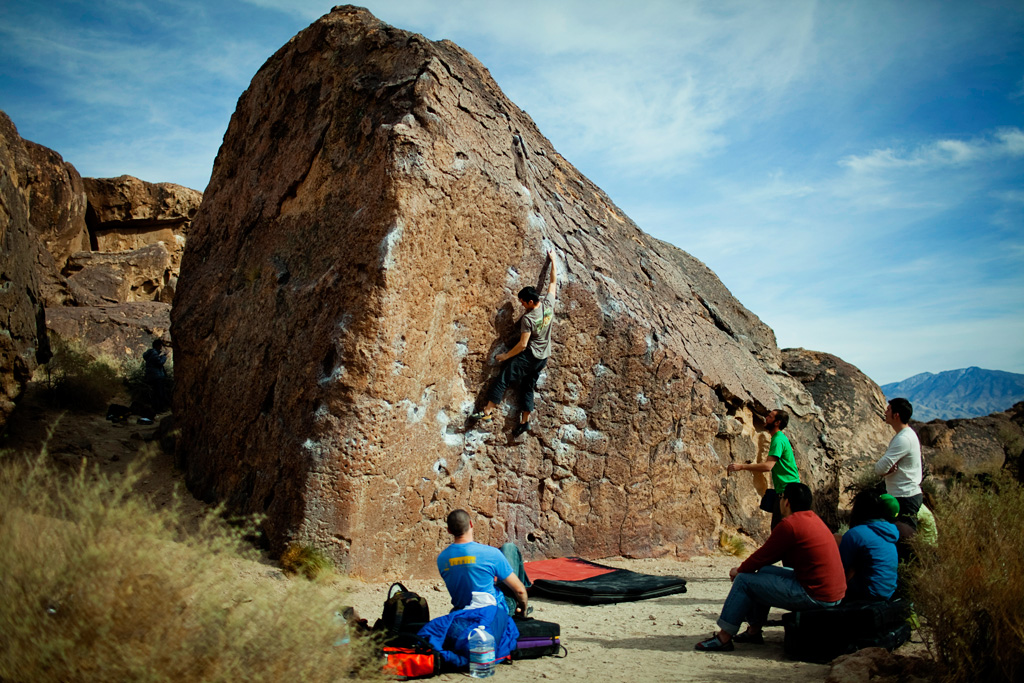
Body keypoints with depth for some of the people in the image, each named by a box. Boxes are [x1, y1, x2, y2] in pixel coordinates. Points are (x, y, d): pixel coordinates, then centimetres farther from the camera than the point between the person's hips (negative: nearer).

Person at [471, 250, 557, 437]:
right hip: (543, 358, 8)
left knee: (503, 378, -6)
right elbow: (553, 283, 9)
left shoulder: (528, 318, -21)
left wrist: (505, 356, -9)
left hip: (528, 356, -8)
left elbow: (522, 344, -20)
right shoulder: (549, 305, -5)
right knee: (527, 386, 13)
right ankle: (525, 421, 8)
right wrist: (553, 261, 18)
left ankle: (488, 411, -10)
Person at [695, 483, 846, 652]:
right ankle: (754, 630, 29)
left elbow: (762, 556, -8)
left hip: (815, 596, -10)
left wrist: (739, 570, 10)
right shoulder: (813, 519, 14)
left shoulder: (789, 524, -17)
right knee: (764, 571, 23)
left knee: (743, 580, -3)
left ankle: (724, 638, 3)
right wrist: (745, 568, 19)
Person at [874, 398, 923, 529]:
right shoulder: (905, 434, 12)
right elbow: (884, 467, 11)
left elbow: (880, 468, -26)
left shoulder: (904, 439, -22)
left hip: (905, 497, -10)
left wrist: (886, 469, -4)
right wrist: (888, 469, -10)